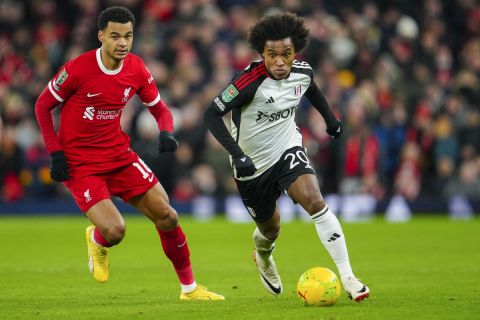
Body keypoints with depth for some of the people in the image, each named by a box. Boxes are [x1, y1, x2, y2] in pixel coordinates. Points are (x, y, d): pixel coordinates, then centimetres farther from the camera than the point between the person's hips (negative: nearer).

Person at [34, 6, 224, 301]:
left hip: (119, 155, 5)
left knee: (166, 216, -3)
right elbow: (42, 106, -5)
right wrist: (56, 152, -11)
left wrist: (167, 133, -14)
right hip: (79, 163, -5)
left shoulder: (137, 69, -4)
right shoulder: (78, 69, -18)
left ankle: (189, 288, 15)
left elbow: (160, 109, 9)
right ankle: (96, 241, 19)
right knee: (114, 231, -21)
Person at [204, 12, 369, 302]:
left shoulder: (303, 73, -11)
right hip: (253, 164, -2)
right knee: (270, 229, 15)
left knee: (316, 202, -24)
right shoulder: (250, 81, -28)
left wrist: (331, 119, 20)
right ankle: (263, 256, 55)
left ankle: (348, 278, -23)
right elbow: (212, 115, -26)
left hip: (288, 149, 2)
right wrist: (237, 155, -34)